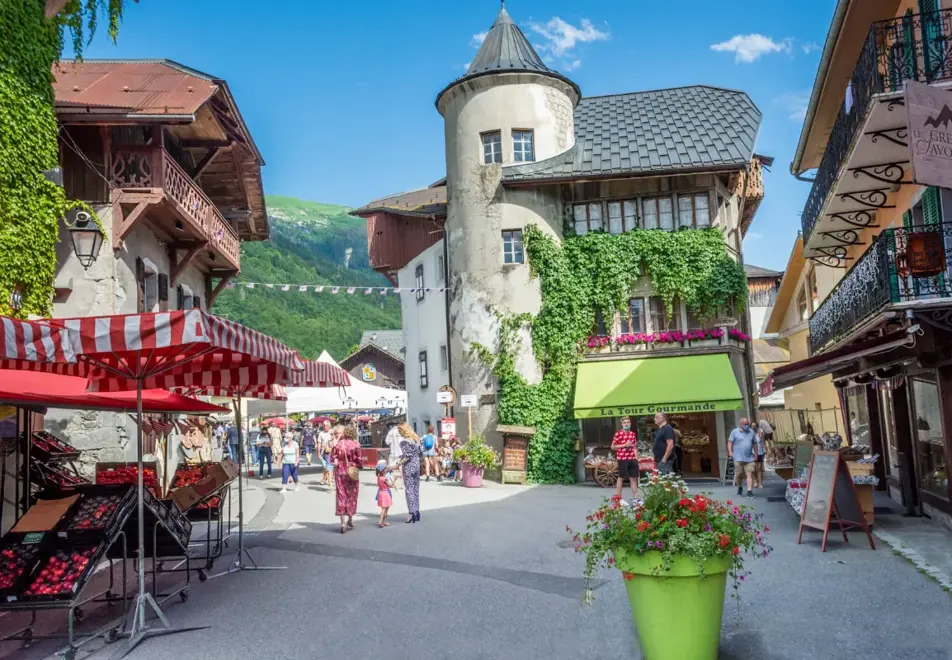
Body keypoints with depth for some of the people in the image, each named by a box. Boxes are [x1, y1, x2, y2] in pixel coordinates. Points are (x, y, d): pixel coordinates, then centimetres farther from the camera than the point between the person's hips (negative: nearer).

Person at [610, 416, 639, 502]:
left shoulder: (633, 434, 12)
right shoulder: (618, 433, -6)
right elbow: (613, 447, -5)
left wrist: (636, 458, 9)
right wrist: (624, 445, -13)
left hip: (632, 459, 5)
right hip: (622, 459, -5)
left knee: (634, 478, 8)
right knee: (621, 477, 3)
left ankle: (635, 497, 15)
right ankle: (618, 497, 9)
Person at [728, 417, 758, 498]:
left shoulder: (752, 432, 12)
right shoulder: (734, 432, 1)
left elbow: (754, 443, 20)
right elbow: (730, 442, -1)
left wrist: (756, 453, 17)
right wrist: (730, 451, -13)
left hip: (749, 458, 2)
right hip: (738, 458, -2)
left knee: (750, 474, -8)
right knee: (739, 474, 3)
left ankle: (749, 491, -10)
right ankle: (739, 487, 29)